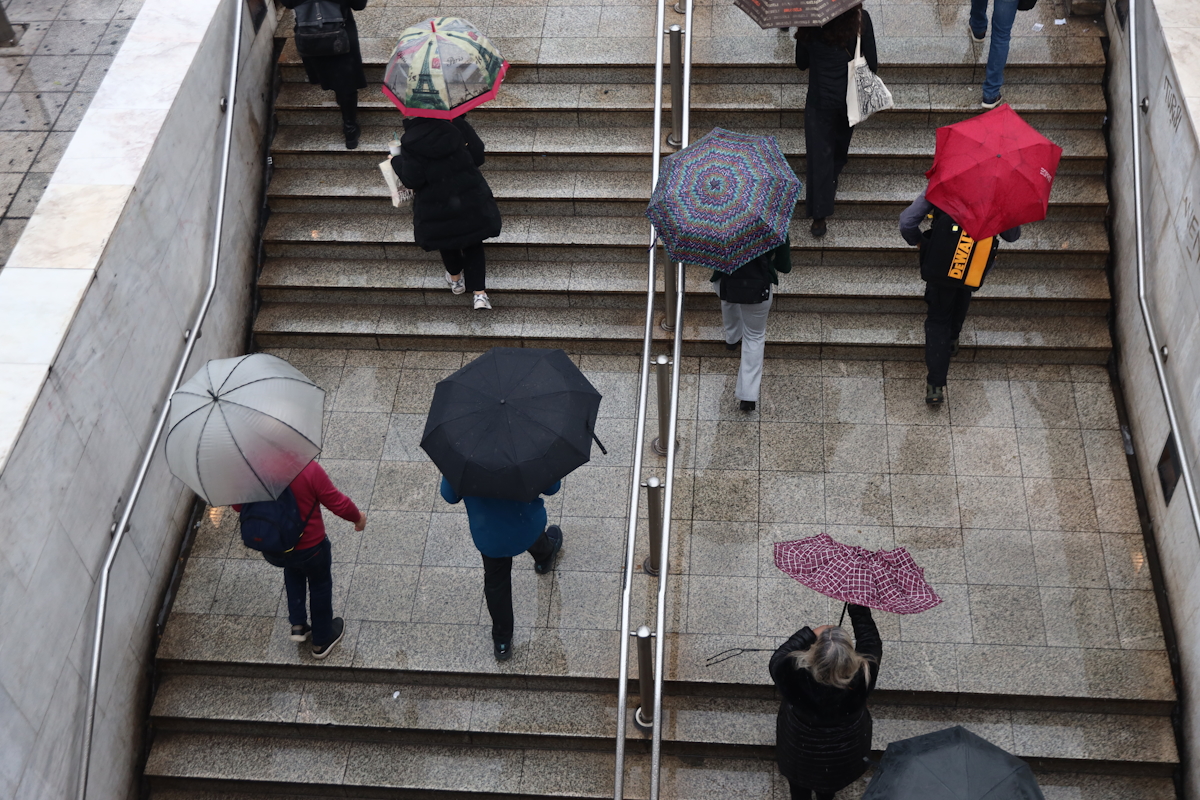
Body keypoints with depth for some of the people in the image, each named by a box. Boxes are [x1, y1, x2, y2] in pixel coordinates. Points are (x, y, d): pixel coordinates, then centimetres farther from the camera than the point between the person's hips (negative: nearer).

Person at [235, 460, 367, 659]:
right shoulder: (309, 470, -28)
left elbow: (238, 505, 1)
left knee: (293, 568, 37)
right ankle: (322, 641, 42)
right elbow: (338, 503, -18)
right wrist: (358, 517, 4)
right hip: (309, 548, -3)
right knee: (320, 585, 25)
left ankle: (298, 625, 32)